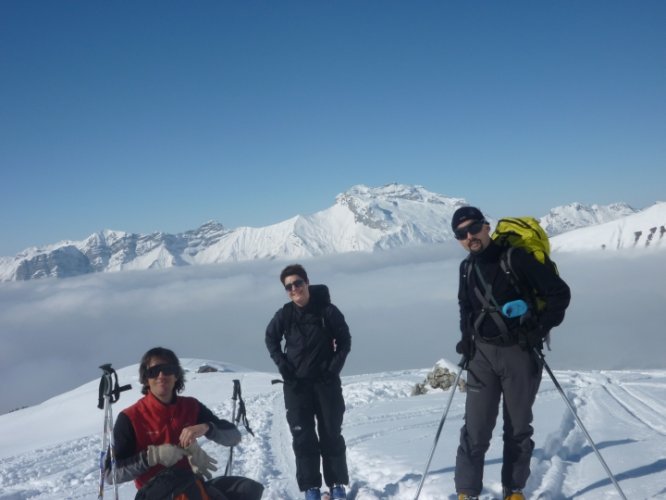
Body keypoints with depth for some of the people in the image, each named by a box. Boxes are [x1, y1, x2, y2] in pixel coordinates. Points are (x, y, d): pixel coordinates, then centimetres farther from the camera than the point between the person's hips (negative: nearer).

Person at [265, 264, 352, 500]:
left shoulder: (327, 310, -9)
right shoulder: (285, 314, -5)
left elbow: (345, 341, 0)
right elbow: (271, 339, 12)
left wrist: (334, 367, -9)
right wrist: (282, 364, 0)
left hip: (326, 382, -1)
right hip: (296, 384, 1)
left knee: (331, 434, 6)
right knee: (303, 436, 2)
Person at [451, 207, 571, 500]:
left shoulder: (515, 257, -12)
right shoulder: (467, 268, 7)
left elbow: (559, 292, -10)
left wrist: (540, 329, -16)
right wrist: (466, 339, 9)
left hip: (520, 353, -3)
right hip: (482, 354, 4)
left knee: (518, 427, 9)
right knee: (475, 428, 0)